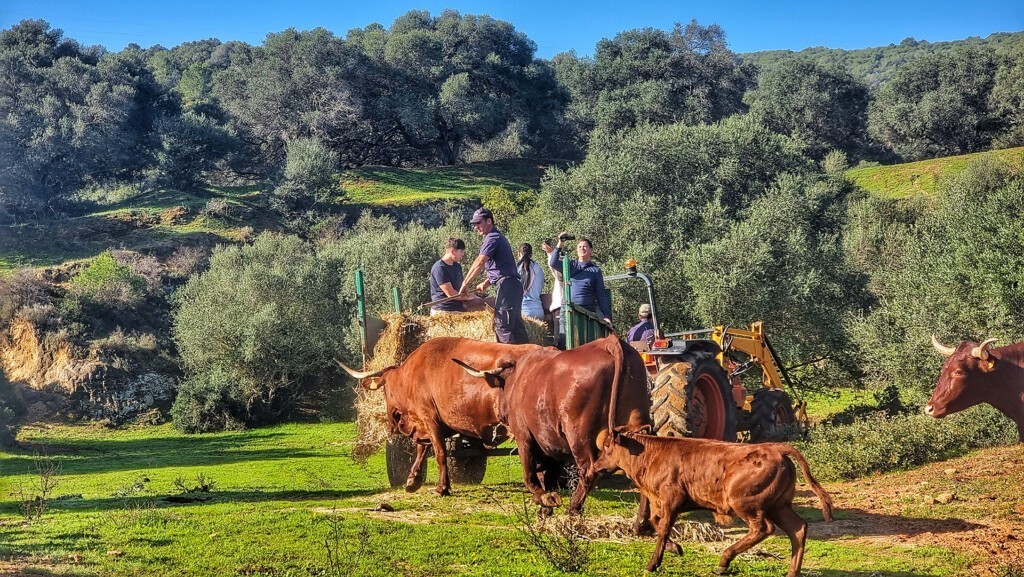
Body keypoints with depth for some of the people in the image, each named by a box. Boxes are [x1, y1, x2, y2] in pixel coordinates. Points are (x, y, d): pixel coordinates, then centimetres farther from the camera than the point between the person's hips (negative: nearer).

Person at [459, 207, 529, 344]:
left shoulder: (492, 238, -8)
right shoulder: (498, 237, 24)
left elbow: (479, 263, -16)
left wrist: (465, 284, -13)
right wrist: (486, 282, 18)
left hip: (506, 285, -10)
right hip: (512, 286, 10)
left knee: (502, 325, -12)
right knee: (516, 326, 10)